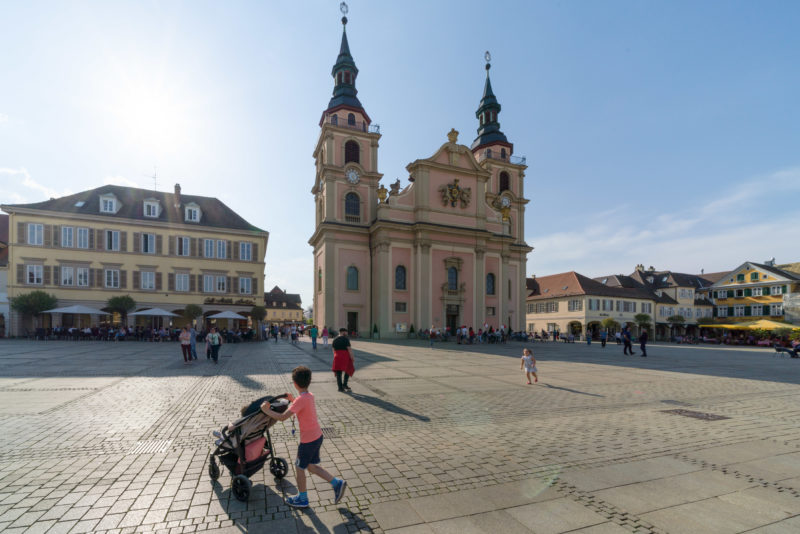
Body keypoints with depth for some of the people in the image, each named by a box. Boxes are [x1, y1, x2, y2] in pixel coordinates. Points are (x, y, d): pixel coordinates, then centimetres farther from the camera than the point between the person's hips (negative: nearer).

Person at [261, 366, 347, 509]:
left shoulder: (300, 400, -23)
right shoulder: (310, 395, 2)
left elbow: (282, 417, -25)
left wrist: (266, 410, -13)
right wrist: (292, 400, 22)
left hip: (308, 441, -8)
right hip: (317, 436, 8)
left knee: (300, 468, 15)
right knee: (311, 466, 22)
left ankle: (302, 499, 33)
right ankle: (337, 482, 19)